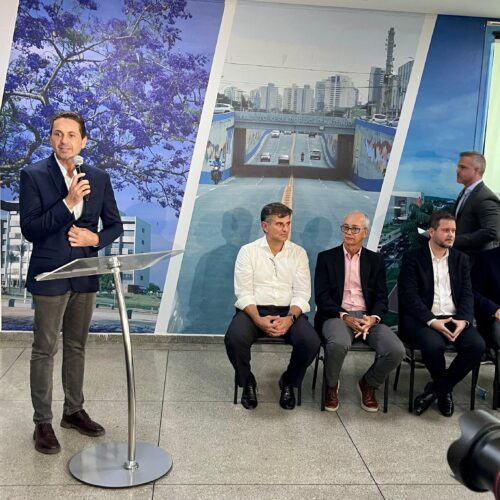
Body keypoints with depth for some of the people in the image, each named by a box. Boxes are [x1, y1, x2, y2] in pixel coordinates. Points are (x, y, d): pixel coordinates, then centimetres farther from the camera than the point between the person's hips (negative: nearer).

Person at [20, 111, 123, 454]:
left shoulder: (99, 178, 4)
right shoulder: (33, 175, -7)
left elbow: (115, 224, 10)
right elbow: (30, 229, -14)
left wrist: (95, 238, -11)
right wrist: (68, 202, -23)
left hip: (85, 276, 4)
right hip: (50, 276, -4)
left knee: (76, 347, 16)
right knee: (45, 350, 4)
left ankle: (74, 410, 31)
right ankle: (43, 422, 16)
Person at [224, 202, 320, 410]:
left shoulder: (298, 253, 8)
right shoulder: (248, 251, 3)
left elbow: (302, 293, 1)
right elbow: (243, 292, -5)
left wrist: (290, 318, -19)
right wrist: (258, 320, -22)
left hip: (288, 311, 1)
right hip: (253, 310, -1)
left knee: (311, 342, -27)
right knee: (234, 339, -32)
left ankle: (289, 382, 5)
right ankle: (247, 382, 1)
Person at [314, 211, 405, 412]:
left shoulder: (376, 260, 14)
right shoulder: (326, 257, 8)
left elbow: (381, 297, 7)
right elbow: (321, 296, -1)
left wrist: (373, 318, -15)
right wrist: (344, 317, -17)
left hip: (368, 317, 3)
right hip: (337, 315, -2)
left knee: (396, 350, -23)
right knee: (338, 343, -37)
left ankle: (368, 383, 9)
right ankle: (331, 386, -4)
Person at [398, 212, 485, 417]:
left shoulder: (461, 259, 15)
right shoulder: (413, 257, 1)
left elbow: (467, 294, 7)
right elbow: (409, 296, -9)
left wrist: (463, 320, -13)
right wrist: (432, 321, -21)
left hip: (453, 318, 4)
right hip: (423, 319, -4)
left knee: (477, 345, -24)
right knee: (434, 345, -34)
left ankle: (437, 389, -7)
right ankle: (445, 389, -1)